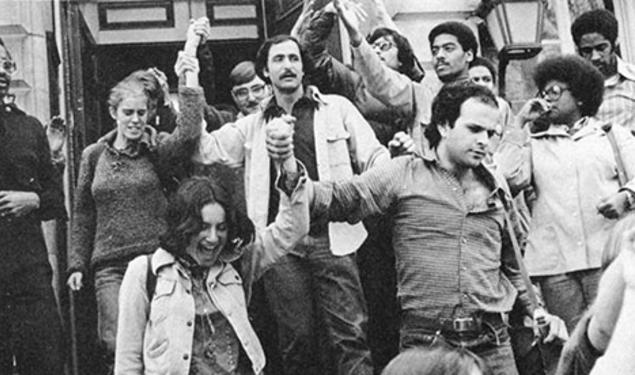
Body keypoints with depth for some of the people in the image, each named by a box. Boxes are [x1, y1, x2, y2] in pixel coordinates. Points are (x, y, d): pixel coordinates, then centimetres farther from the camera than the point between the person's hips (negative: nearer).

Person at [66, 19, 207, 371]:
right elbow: (82, 215, 15)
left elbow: (188, 134, -21)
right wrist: (76, 264, 8)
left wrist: (188, 69, -22)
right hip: (109, 267, 1)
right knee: (120, 345, -12)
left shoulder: (157, 150, 2)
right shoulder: (93, 156, 11)